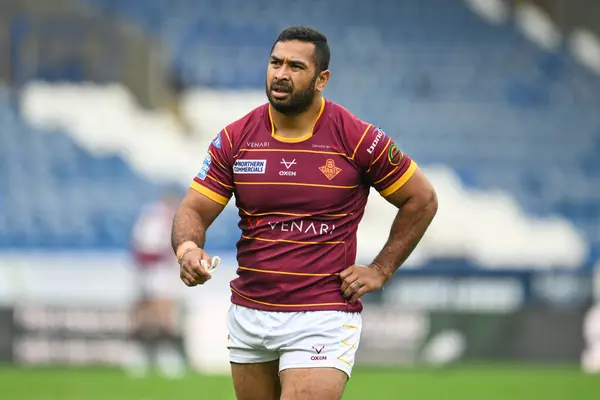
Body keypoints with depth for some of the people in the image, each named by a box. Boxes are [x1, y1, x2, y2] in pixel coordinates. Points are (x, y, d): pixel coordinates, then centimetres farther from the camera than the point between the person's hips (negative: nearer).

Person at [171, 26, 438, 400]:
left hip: (322, 318, -4)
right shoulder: (235, 138, 2)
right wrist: (187, 249, -21)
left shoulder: (358, 139, -7)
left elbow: (422, 199, 5)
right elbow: (194, 210, 2)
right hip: (249, 314, 4)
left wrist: (381, 270, 0)